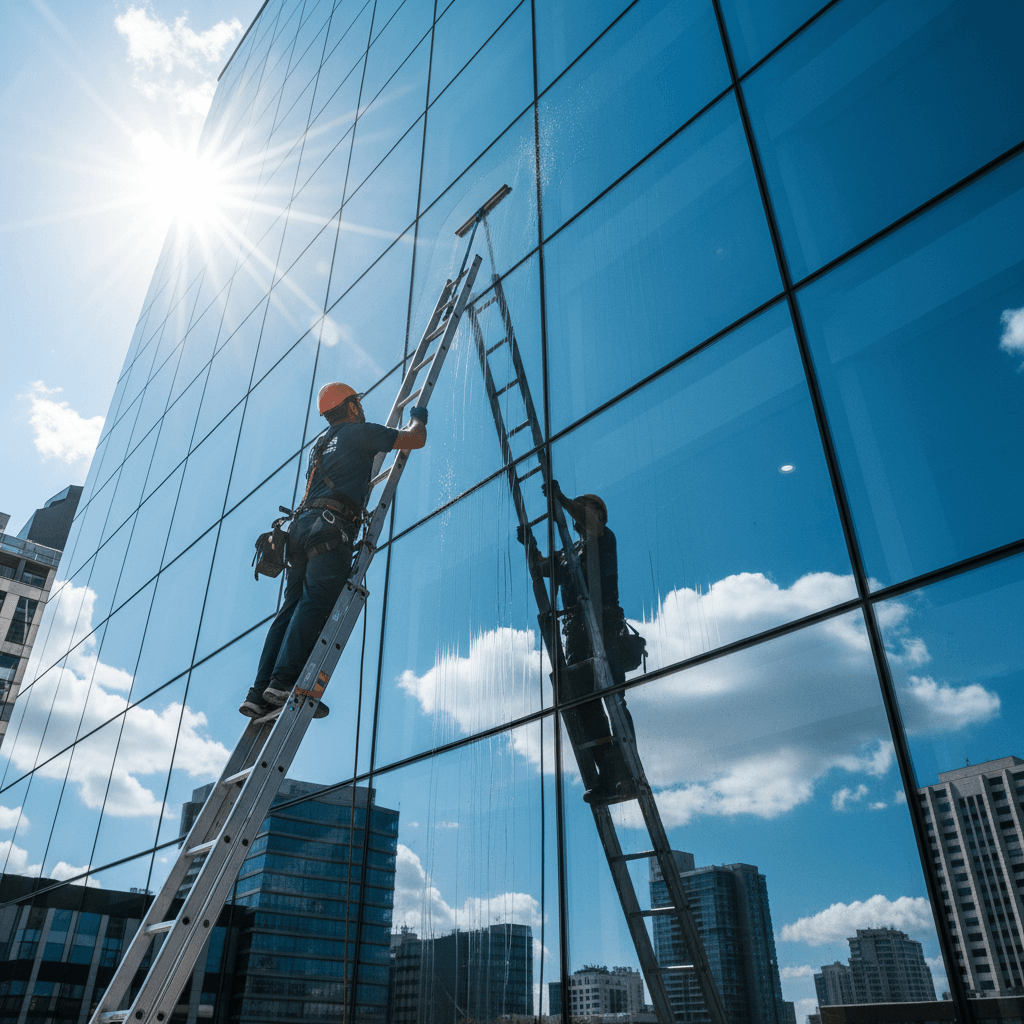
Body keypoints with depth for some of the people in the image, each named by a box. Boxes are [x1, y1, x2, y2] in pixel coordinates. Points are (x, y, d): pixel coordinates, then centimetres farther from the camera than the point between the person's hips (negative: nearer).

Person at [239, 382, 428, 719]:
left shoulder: (319, 444, 32)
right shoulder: (359, 432, 9)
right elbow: (415, 440, 8)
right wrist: (417, 417, 30)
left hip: (302, 525, 8)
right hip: (330, 527, -8)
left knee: (293, 608, 0)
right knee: (317, 602, -18)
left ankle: (260, 692, -9)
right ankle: (284, 682, -31)